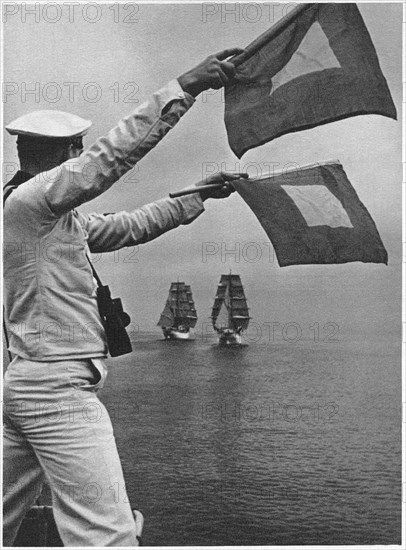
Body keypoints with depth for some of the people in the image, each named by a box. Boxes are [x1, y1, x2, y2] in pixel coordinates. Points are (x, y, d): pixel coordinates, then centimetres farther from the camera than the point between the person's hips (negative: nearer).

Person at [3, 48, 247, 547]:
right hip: (58, 389, -11)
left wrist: (195, 196, 24)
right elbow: (110, 156, -22)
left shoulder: (61, 218, 17)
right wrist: (183, 88, -22)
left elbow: (126, 228, 22)